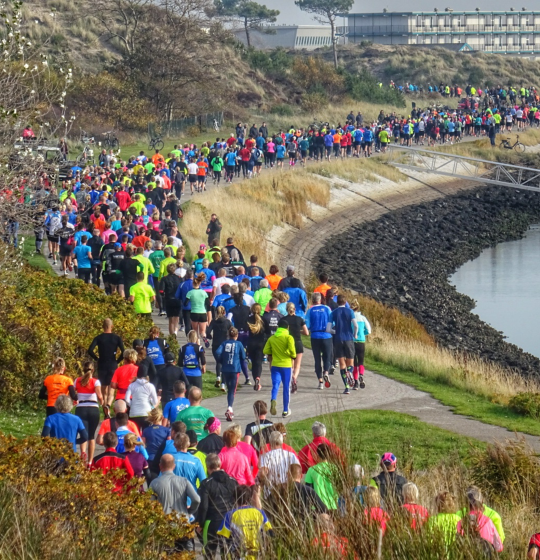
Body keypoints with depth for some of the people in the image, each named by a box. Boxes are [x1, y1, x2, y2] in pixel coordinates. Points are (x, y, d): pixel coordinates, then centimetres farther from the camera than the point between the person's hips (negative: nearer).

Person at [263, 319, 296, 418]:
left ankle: (273, 400, -35)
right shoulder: (288, 338, -7)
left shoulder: (272, 338, 5)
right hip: (286, 365, -2)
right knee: (286, 388, 9)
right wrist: (293, 356, 1)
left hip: (275, 365, 2)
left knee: (275, 385, -2)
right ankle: (285, 411, 16)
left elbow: (266, 351, 2)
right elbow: (292, 350, -19)